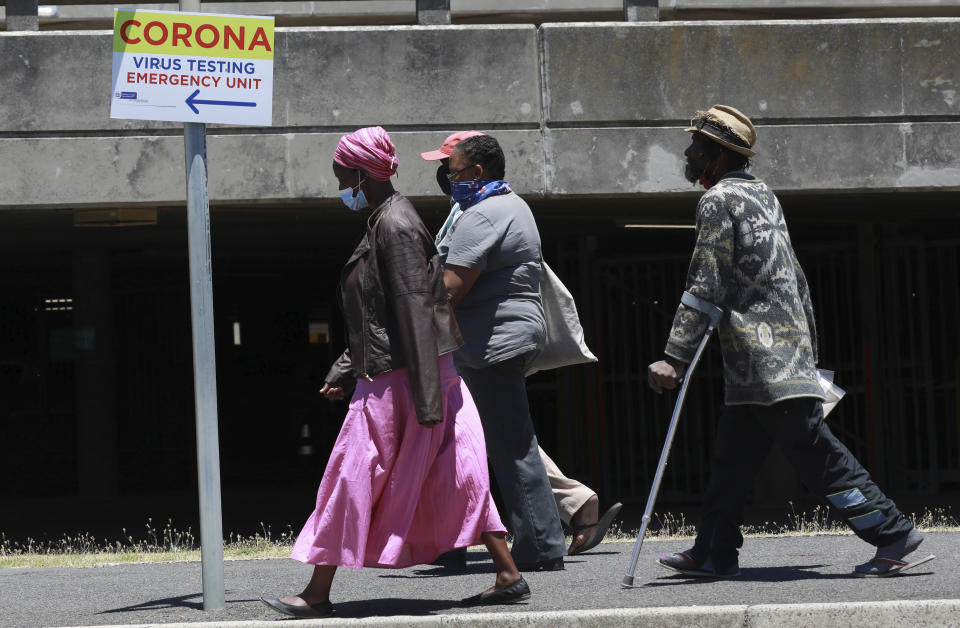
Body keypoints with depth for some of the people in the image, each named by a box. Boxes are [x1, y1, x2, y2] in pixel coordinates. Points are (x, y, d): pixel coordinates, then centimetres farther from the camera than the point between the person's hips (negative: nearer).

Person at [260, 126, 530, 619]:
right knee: (456, 475, 9)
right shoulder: (387, 222, 15)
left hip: (397, 378, -10)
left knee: (351, 477, -2)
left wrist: (426, 398, -23)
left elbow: (415, 311, -21)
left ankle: (317, 594, 4)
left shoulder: (394, 227, -16)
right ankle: (508, 576, 8)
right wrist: (343, 371, 24)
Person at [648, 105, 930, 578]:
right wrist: (808, 346, 27)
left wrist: (675, 357, -17)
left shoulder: (718, 201, -9)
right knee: (732, 456, 11)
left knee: (814, 451, -10)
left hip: (763, 358, -10)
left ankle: (892, 533, -9)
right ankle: (715, 553, 15)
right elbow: (796, 278, 22)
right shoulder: (763, 194, 19)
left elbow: (705, 288, -16)